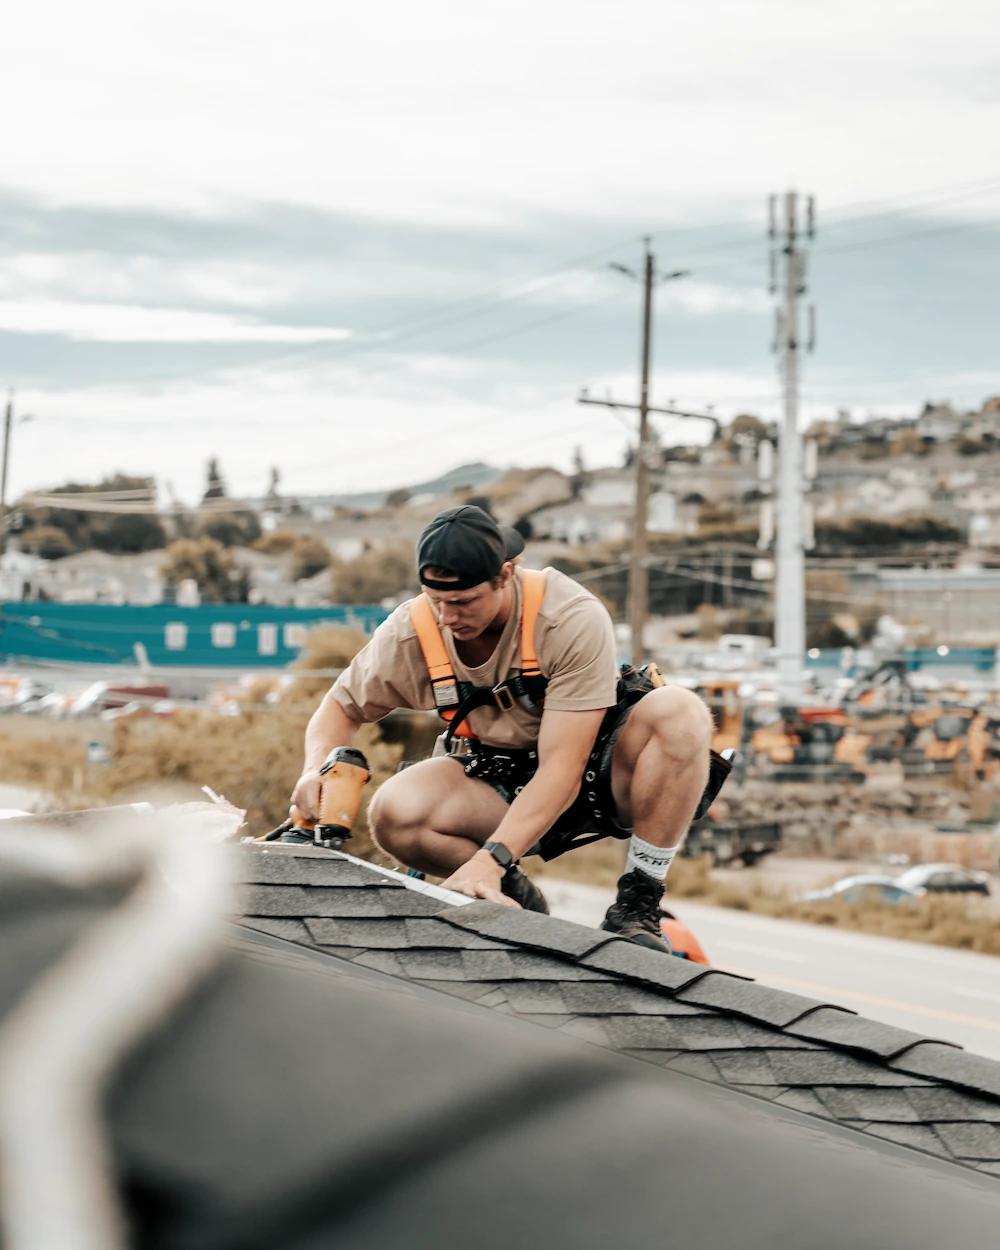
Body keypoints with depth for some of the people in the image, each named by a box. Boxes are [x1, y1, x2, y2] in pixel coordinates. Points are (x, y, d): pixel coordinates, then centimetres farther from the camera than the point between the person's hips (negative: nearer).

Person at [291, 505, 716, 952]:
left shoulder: (574, 619, -27)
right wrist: (318, 770, -19)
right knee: (394, 814, -28)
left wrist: (490, 860, -40)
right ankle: (517, 900, -2)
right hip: (501, 783, 3)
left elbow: (562, 769, -30)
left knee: (678, 713, -34)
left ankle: (636, 907, -22)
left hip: (597, 771, -2)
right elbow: (342, 708, 5)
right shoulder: (409, 634, -14)